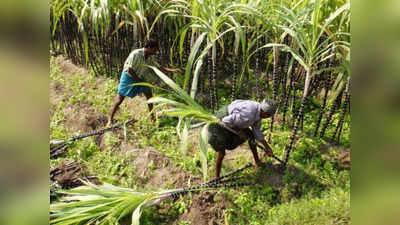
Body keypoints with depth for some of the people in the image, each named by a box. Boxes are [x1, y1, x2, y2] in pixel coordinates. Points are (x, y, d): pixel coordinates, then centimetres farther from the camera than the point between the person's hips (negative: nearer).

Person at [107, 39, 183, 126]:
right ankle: (110, 120, 5)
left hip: (139, 77, 6)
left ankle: (152, 116, 15)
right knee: (120, 98, -5)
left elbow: (158, 68, -1)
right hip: (128, 77, -6)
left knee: (149, 95, 2)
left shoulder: (151, 57, -7)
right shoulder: (135, 54, -28)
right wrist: (139, 81, -18)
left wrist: (172, 70, -11)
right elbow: (130, 70, -25)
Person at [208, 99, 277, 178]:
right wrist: (239, 131, -21)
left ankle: (258, 163, 30)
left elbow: (257, 132, 3)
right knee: (221, 152, -13)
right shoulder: (248, 116, -37)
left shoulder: (258, 111, -8)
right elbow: (226, 121, -34)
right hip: (221, 123, -9)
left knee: (251, 136, 14)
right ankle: (217, 177, 4)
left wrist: (267, 147, 7)